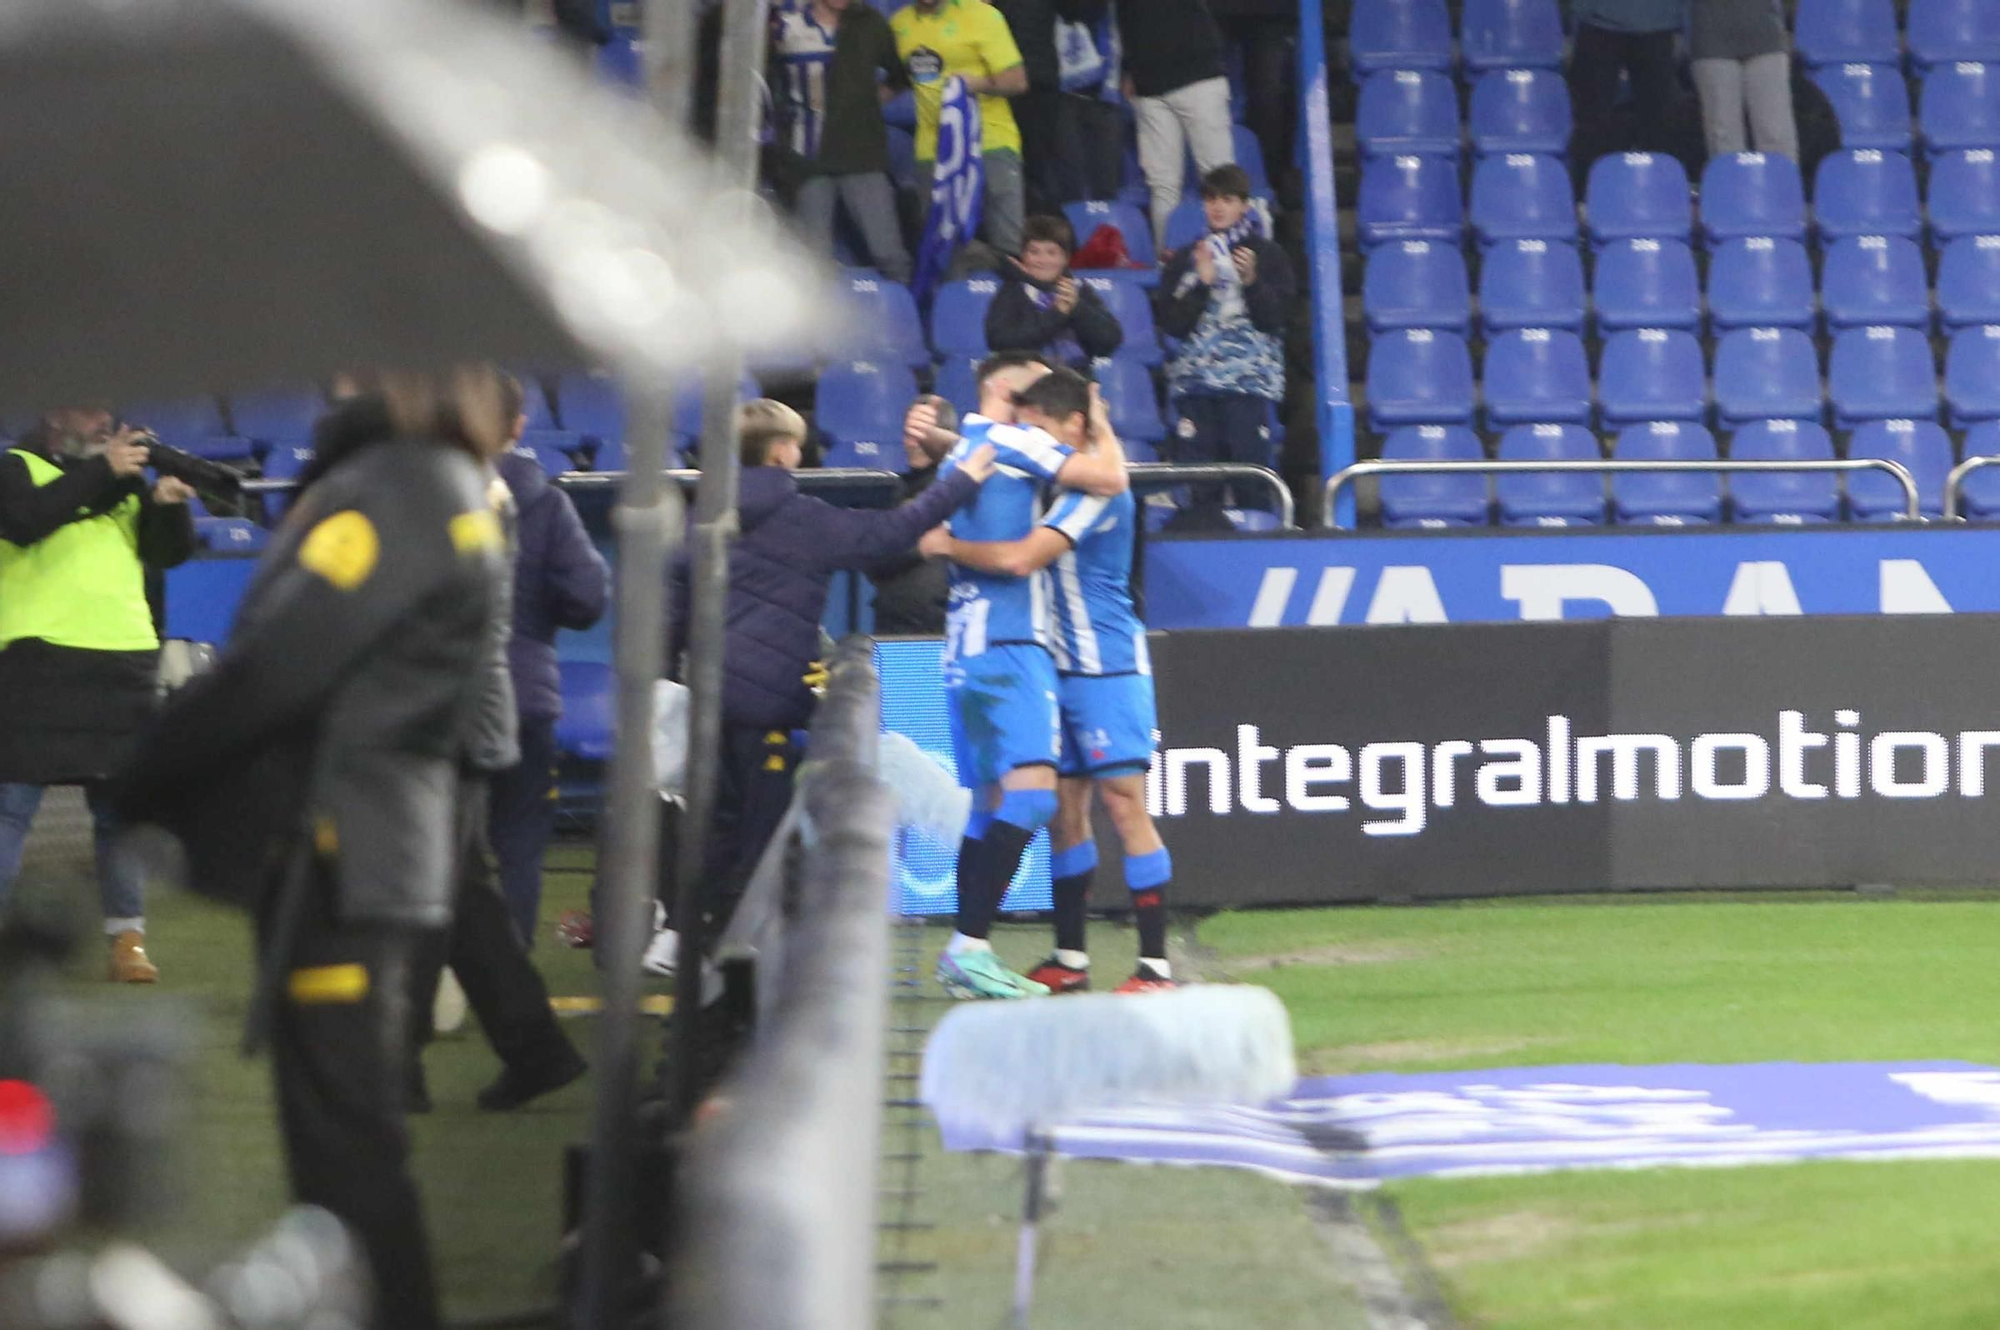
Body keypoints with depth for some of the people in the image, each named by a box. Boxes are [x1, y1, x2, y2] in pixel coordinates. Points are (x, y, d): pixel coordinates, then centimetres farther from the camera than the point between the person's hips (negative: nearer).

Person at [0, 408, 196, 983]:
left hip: (125, 661, 5)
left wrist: (169, 503, -8)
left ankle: (128, 940, 10)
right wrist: (100, 472, -19)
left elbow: (171, 551, 13)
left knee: (122, 806, 6)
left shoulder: (125, 481, 19)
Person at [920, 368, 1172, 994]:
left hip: (1108, 666, -9)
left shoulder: (1097, 489, -16)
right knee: (1065, 806, 8)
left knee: (1124, 802, -10)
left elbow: (1021, 558, -26)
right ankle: (1069, 959, 14)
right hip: (1061, 666, 9)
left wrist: (947, 545, -12)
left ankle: (1155, 965, -11)